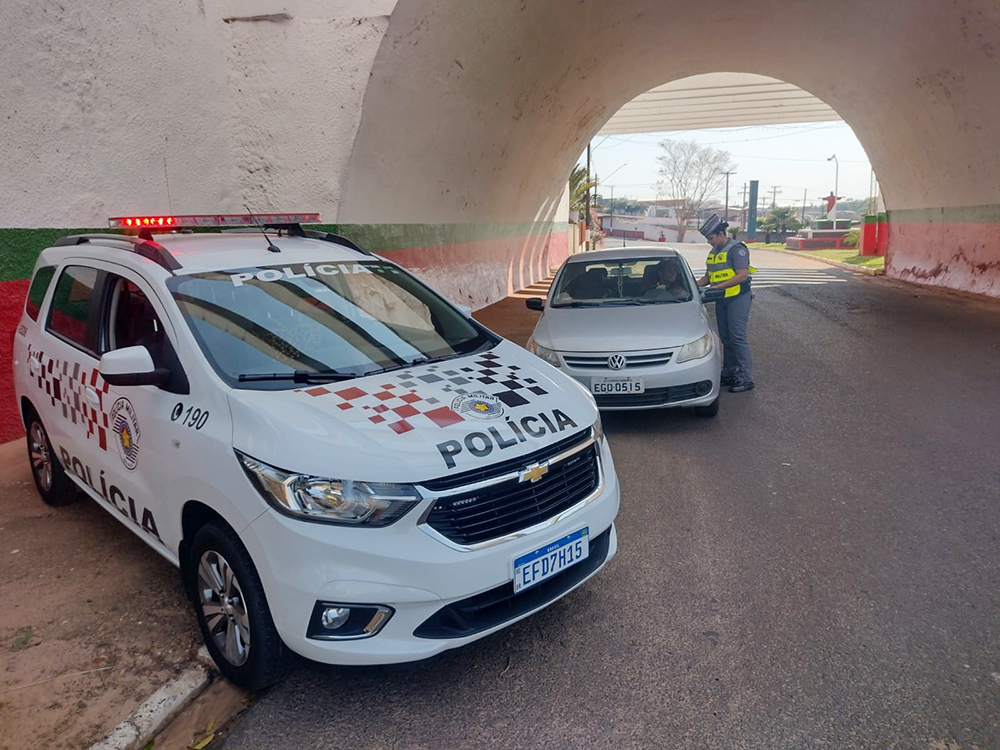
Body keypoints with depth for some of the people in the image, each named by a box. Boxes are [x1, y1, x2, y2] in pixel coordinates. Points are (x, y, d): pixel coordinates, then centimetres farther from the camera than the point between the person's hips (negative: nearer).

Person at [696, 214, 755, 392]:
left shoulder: (736, 249, -12)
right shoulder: (714, 252, 14)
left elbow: (742, 275, -21)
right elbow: (708, 276, 21)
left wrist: (719, 286, -24)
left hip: (738, 298, -8)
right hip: (721, 300, 8)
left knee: (738, 337, -10)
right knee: (726, 338, 12)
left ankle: (746, 378, -7)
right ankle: (729, 374, 20)